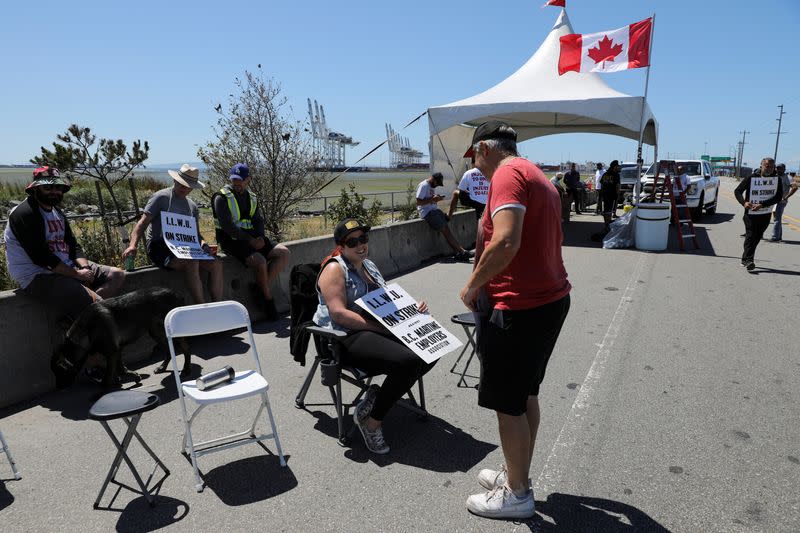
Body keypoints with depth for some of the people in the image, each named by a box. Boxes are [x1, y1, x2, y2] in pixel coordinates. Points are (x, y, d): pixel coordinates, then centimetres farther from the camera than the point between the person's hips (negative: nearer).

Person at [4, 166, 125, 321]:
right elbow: (41, 257, -19)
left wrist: (85, 267, -6)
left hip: (67, 268, 10)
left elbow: (73, 245, 14)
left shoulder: (58, 212, 17)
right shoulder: (25, 214, -13)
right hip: (39, 278, -10)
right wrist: (77, 274, -17)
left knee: (118, 274, 1)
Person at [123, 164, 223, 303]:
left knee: (216, 264, -17)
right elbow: (143, 222, -5)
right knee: (191, 263, -35)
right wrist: (133, 245, -20)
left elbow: (196, 233, 22)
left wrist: (203, 243, -2)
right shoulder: (161, 197, 0)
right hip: (160, 248, -6)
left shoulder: (192, 206, 20)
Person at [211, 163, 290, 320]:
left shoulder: (251, 197, 16)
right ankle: (267, 298, -9)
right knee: (260, 261, -31)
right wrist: (250, 241, -19)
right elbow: (228, 226, -15)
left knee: (284, 253, -10)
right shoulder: (222, 198, -5)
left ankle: (260, 289, -9)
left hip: (252, 239, 7)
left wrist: (260, 238, -10)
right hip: (231, 241, -7)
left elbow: (259, 220, 12)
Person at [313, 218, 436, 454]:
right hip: (347, 338, -8)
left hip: (379, 330, 8)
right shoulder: (335, 269, -5)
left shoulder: (369, 265, 20)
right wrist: (380, 327, -22)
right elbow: (338, 313, -18)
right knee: (408, 361, -29)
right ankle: (371, 421, -9)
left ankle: (379, 394, 1)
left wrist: (413, 309, 6)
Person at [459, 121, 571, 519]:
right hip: (551, 298, 10)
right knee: (525, 394, 20)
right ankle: (517, 475, 36)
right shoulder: (537, 176, 16)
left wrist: (472, 286, -15)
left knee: (508, 403, 5)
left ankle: (517, 494, 21)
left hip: (519, 308, -10)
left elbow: (506, 242, -30)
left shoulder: (507, 174, -15)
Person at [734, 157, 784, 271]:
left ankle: (745, 259, 22)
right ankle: (748, 260, -13)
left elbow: (778, 197, -7)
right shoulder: (751, 178, -7)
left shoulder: (777, 179, -1)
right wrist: (744, 202, -19)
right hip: (751, 213, -4)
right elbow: (737, 191, -2)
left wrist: (762, 205, -19)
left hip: (765, 214, 4)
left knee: (757, 237, 10)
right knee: (751, 236, -10)